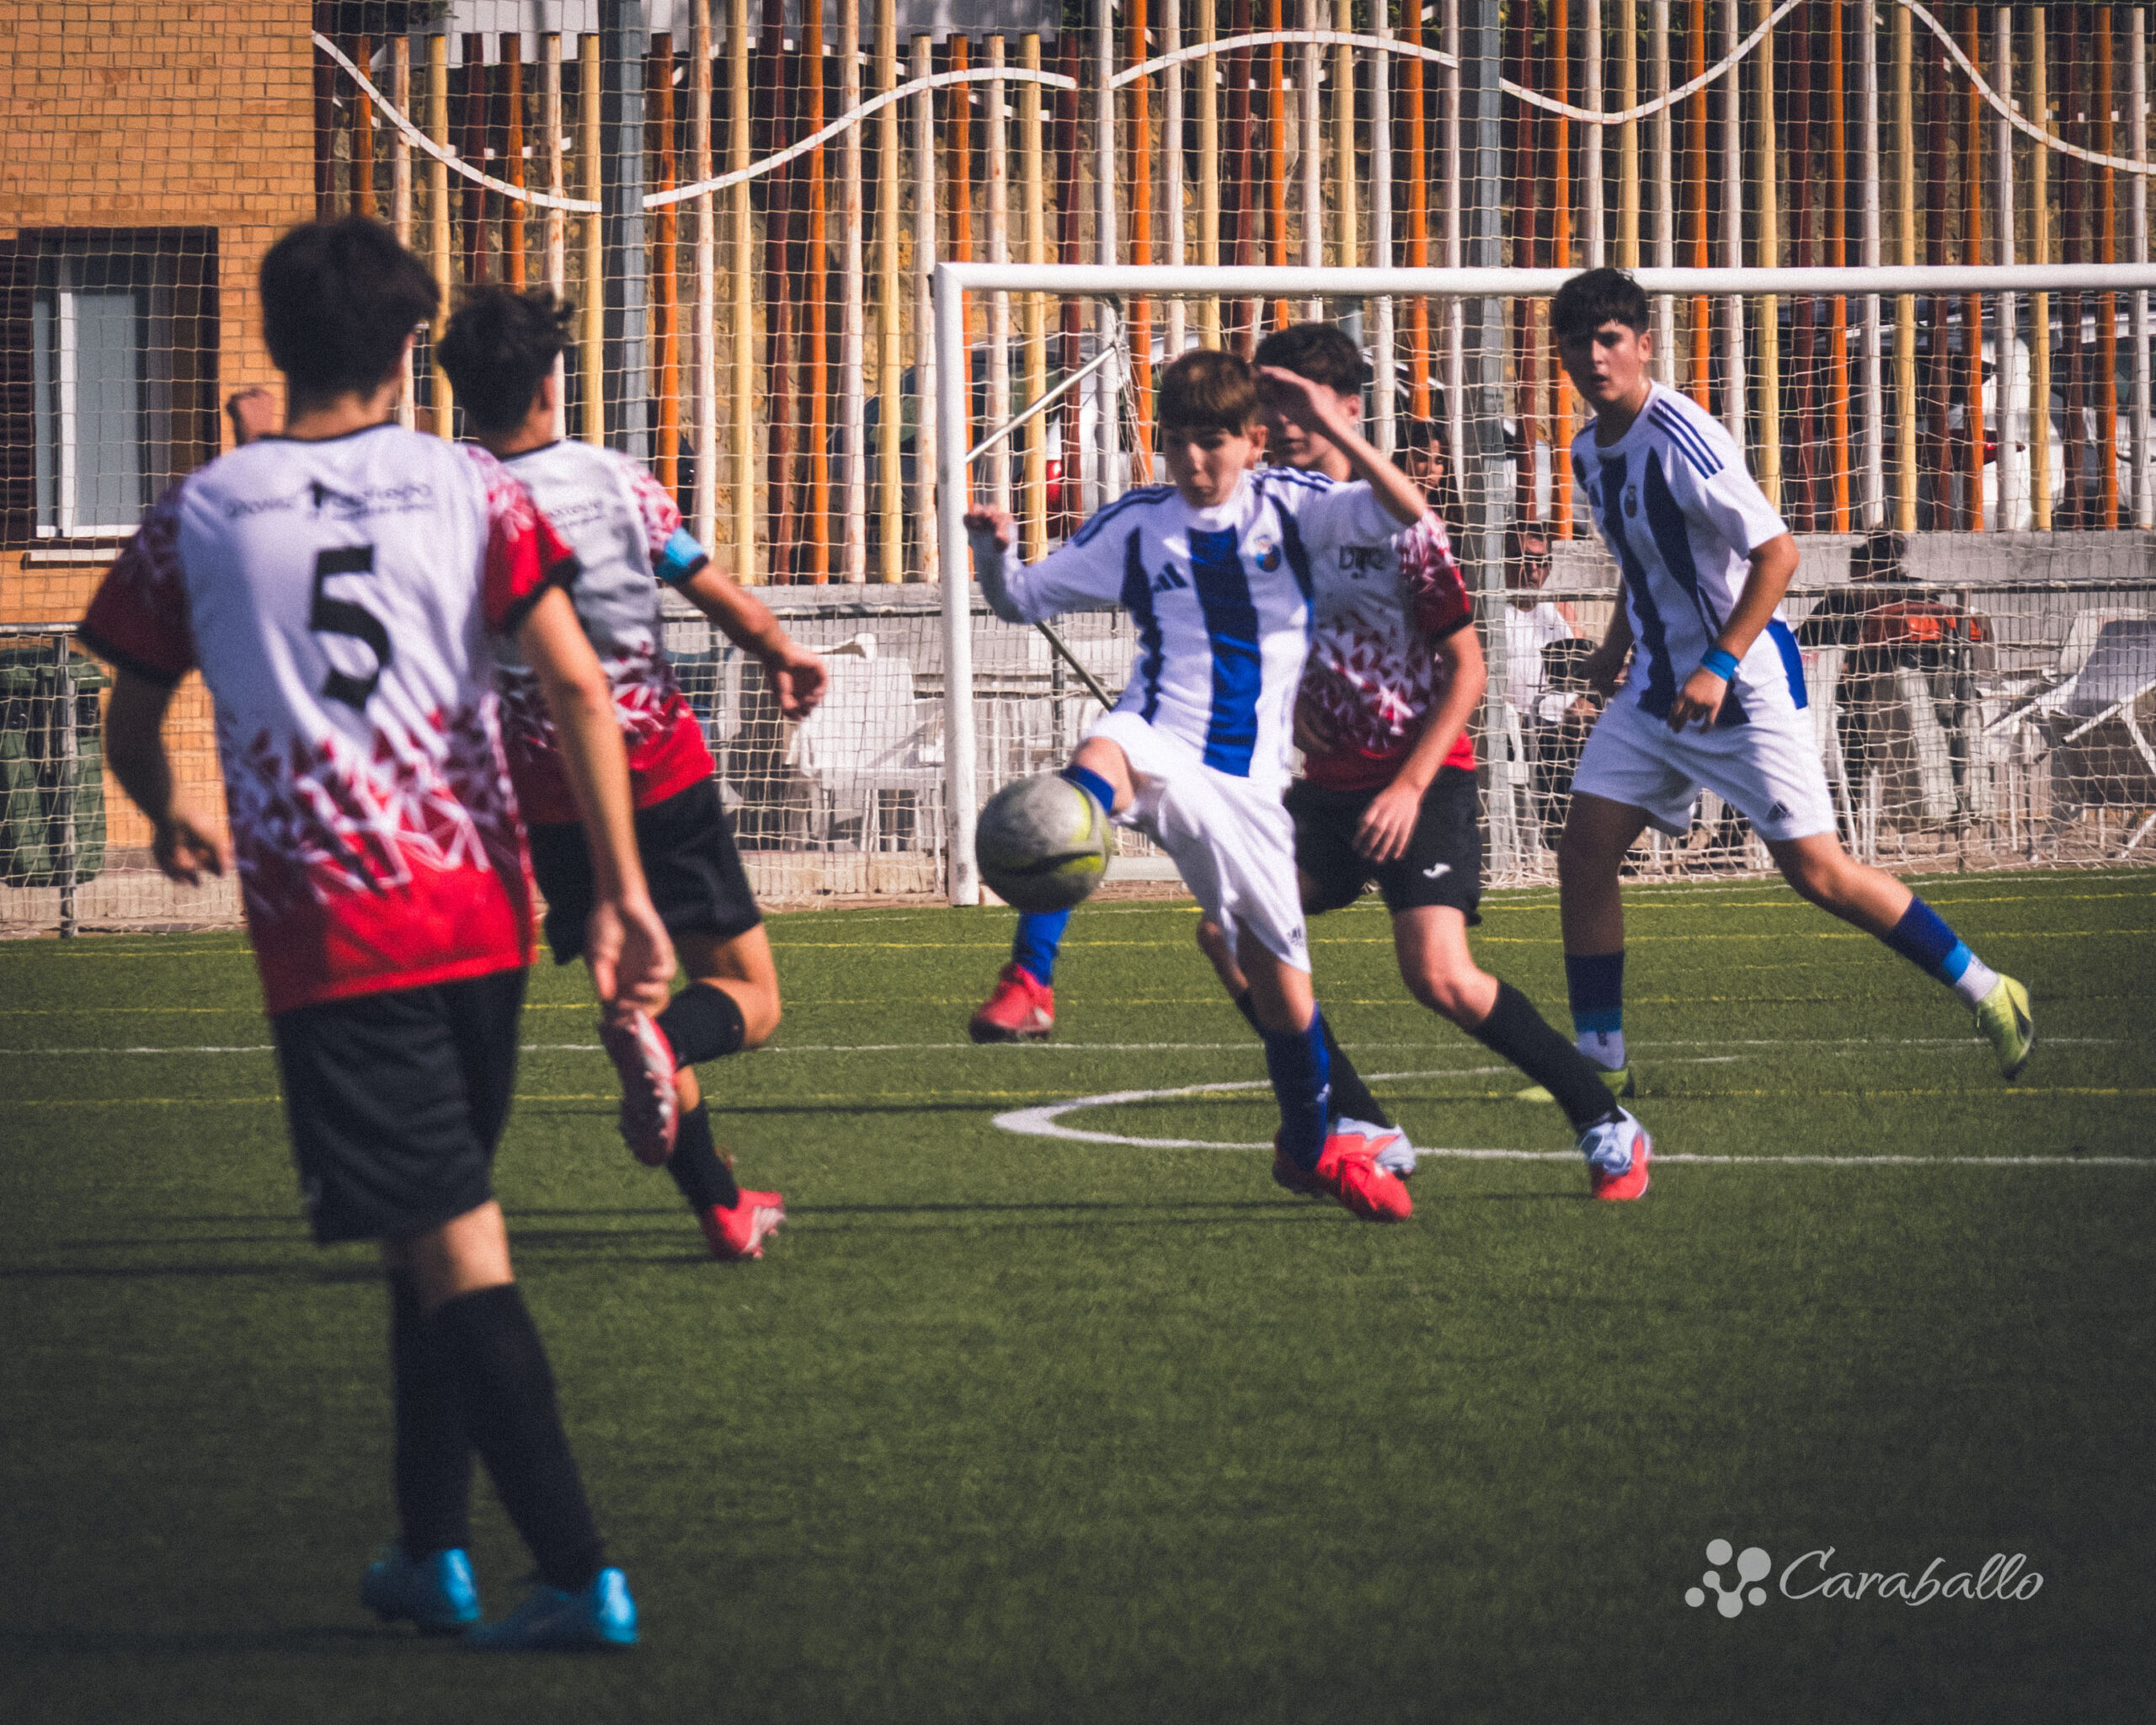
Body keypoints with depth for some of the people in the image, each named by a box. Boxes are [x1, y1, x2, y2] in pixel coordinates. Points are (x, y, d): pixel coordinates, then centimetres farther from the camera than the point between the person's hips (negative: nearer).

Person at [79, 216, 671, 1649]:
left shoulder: (197, 521, 3)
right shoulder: (471, 491, 3)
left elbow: (132, 734, 15)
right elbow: (578, 687, -6)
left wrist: (174, 822, 37)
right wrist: (623, 894, -3)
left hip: (329, 932, -3)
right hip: (482, 916, 3)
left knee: (456, 1247, -6)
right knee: (441, 1229, 19)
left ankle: (581, 1572, -12)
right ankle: (433, 1550, 24)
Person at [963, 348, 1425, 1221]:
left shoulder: (1289, 507, 5)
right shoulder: (1135, 525, 6)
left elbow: (1405, 512, -9)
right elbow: (1023, 600, 13)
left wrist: (1332, 427, -18)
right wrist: (992, 550, -9)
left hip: (1248, 782, 2)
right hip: (1161, 747, -2)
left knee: (1280, 972, 6)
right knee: (1102, 756, -40)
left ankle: (1313, 1146, 34)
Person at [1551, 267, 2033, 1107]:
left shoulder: (1681, 440, -21)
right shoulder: (1591, 453, 6)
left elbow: (1777, 551, -23)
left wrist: (1720, 667, -27)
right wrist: (1617, 642, 17)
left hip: (1743, 688, -8)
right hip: (1656, 688, 8)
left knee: (1817, 871, -8)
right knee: (1583, 854, -2)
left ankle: (1987, 993, 7)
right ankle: (1598, 1060, 6)